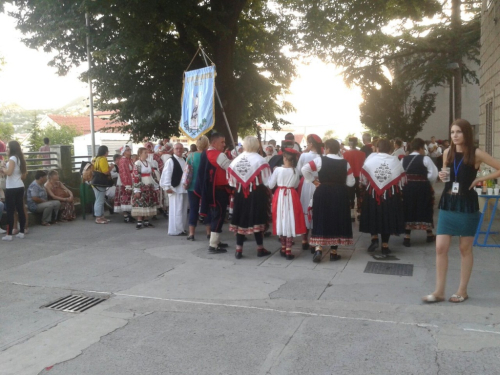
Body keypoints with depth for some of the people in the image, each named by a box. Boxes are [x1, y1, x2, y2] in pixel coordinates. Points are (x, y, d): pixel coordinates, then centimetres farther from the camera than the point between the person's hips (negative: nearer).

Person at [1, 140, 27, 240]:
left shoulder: (12, 159, -12)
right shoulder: (20, 159, 13)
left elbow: (9, 172, -22)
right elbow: (23, 175, 16)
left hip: (12, 188, -8)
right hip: (20, 187, 8)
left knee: (10, 211, -4)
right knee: (20, 210, 10)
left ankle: (9, 234, -3)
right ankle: (21, 232, 14)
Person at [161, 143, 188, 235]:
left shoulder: (185, 160, 14)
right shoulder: (170, 161, -7)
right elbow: (166, 175, -12)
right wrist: (167, 187, -18)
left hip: (184, 188, 7)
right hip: (175, 188, -7)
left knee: (183, 210, 12)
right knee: (176, 210, -7)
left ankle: (182, 228, 21)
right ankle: (176, 230, -2)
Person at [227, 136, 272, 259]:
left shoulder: (235, 160, 2)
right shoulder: (260, 160, -11)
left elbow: (232, 180, 7)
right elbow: (266, 181, -10)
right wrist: (267, 191, 6)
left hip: (240, 193, 4)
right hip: (257, 193, -3)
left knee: (241, 220, 8)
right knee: (257, 220, 5)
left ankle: (239, 249, 8)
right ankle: (260, 248, 12)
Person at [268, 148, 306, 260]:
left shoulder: (278, 170, -9)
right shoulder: (295, 172, -3)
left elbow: (270, 185, -1)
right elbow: (296, 185, 10)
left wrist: (274, 173, 10)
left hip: (280, 196, 0)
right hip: (291, 197, 0)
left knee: (281, 220, 11)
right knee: (290, 221, 3)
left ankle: (283, 249, 21)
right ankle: (288, 251, 2)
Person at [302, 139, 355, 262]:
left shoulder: (320, 160, -7)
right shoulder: (345, 163, 1)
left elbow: (304, 169, -15)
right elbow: (350, 182, 1)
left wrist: (313, 179, -3)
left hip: (323, 193, -2)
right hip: (340, 194, 2)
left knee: (321, 220, 5)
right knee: (337, 221, 10)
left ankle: (318, 249, -7)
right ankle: (333, 252, 13)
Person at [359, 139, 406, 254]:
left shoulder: (370, 159, -4)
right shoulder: (395, 161, -3)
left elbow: (363, 178, -1)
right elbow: (402, 179, 2)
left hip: (372, 193, 0)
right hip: (391, 195, 1)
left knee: (373, 216, 16)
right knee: (387, 218, 9)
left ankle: (374, 238, 3)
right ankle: (385, 245, 11)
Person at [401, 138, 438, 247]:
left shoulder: (404, 159, 4)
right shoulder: (425, 159, -9)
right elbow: (433, 174, -13)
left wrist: (406, 181, 13)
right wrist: (428, 182, 2)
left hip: (407, 188, 3)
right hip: (423, 188, -3)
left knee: (408, 210, 8)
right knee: (425, 210, 14)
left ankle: (407, 237, 5)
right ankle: (429, 235, 29)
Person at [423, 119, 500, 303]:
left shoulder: (476, 153, -7)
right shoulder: (447, 152, 6)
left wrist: (480, 179, -10)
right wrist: (442, 176, -2)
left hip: (467, 205, -4)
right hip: (447, 204, 4)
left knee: (465, 248, 7)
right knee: (440, 247, -2)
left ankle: (462, 290, 18)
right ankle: (439, 291, 6)